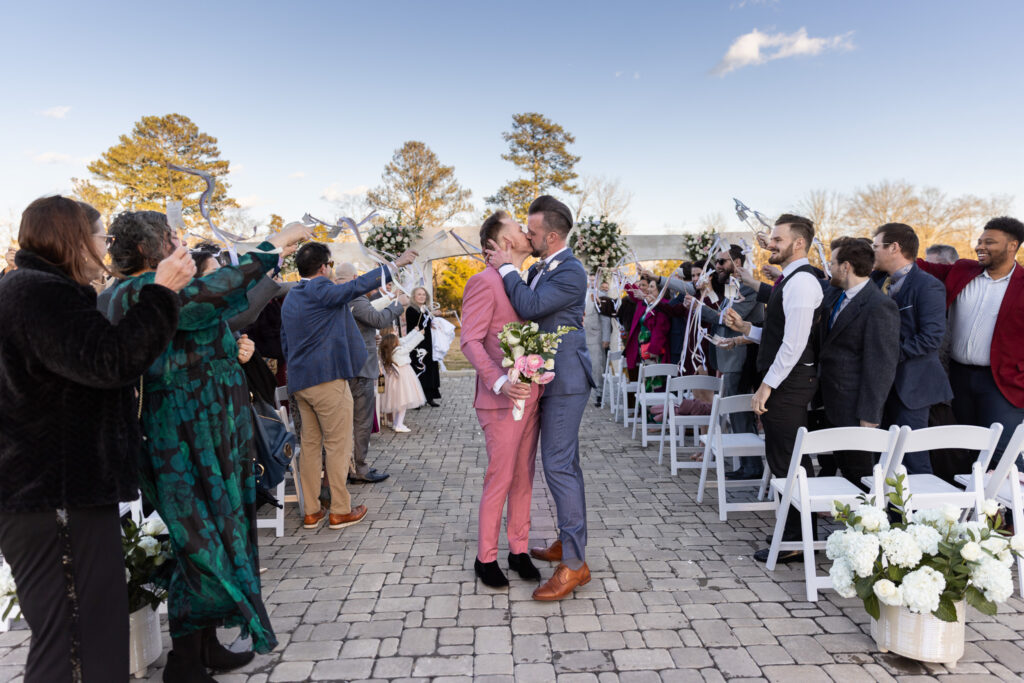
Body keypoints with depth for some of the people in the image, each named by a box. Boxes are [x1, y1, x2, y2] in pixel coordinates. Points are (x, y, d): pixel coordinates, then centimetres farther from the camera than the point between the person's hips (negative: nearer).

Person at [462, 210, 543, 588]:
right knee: (500, 480, 1)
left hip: (531, 397, 8)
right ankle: (485, 558, 17)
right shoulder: (484, 282, -10)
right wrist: (500, 382, -27)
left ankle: (519, 550, 27)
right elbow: (470, 341, -17)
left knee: (523, 479, 14)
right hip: (502, 400, -7)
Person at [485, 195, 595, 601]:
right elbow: (525, 305, 18)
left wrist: (508, 268, -11)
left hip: (564, 382, -10)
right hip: (550, 380, 10)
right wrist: (504, 267, 8)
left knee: (558, 465, -9)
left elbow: (529, 306, -23)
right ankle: (568, 541, 31)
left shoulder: (570, 272, -16)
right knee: (564, 463, 17)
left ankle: (574, 563, -1)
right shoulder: (539, 269, 13)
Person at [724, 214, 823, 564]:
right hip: (783, 382, 10)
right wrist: (745, 328, 11)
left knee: (787, 462, -4)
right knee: (791, 460, 14)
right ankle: (802, 533, 24)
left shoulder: (801, 281, -14)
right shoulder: (789, 280, 18)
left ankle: (795, 542, 6)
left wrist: (767, 385, -20)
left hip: (789, 384, -10)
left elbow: (794, 343, -21)